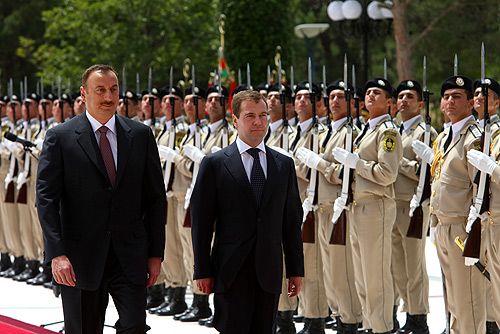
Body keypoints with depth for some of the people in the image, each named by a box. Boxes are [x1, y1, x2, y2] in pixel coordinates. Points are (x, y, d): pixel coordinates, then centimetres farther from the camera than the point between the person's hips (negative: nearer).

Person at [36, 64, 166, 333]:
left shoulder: (141, 135, 6)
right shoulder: (60, 138, -3)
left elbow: (156, 197, 9)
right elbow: (46, 198, -8)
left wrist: (156, 253, 4)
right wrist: (57, 253, -18)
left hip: (130, 256, 2)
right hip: (81, 258, -2)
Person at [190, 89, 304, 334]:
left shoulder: (284, 165, 11)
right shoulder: (214, 164, 1)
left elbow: (292, 220, 12)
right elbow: (201, 221, 0)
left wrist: (296, 269, 9)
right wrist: (202, 271, -4)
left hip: (269, 271, 3)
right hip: (230, 272, -3)